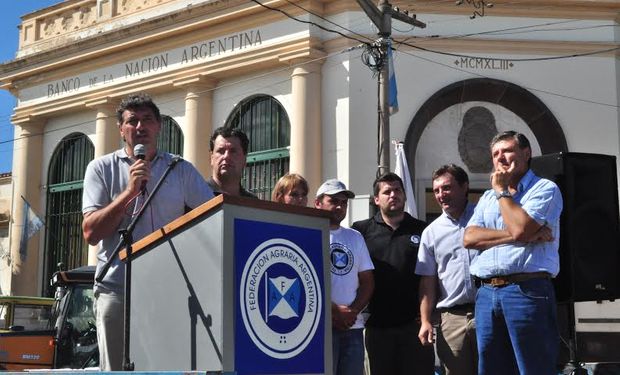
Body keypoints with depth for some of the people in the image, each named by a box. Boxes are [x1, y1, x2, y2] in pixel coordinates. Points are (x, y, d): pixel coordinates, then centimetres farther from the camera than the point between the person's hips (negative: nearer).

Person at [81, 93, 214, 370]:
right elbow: (91, 232, -3)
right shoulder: (102, 169, 6)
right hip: (117, 288, -1)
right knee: (116, 368, 2)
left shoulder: (181, 170, 9)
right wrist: (130, 191, -11)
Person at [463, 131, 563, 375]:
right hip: (486, 293, 6)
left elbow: (520, 228, -14)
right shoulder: (487, 198, 21)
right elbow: (469, 238, 4)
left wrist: (501, 191, 0)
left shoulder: (545, 189, 3)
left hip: (527, 290, -6)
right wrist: (518, 236, -8)